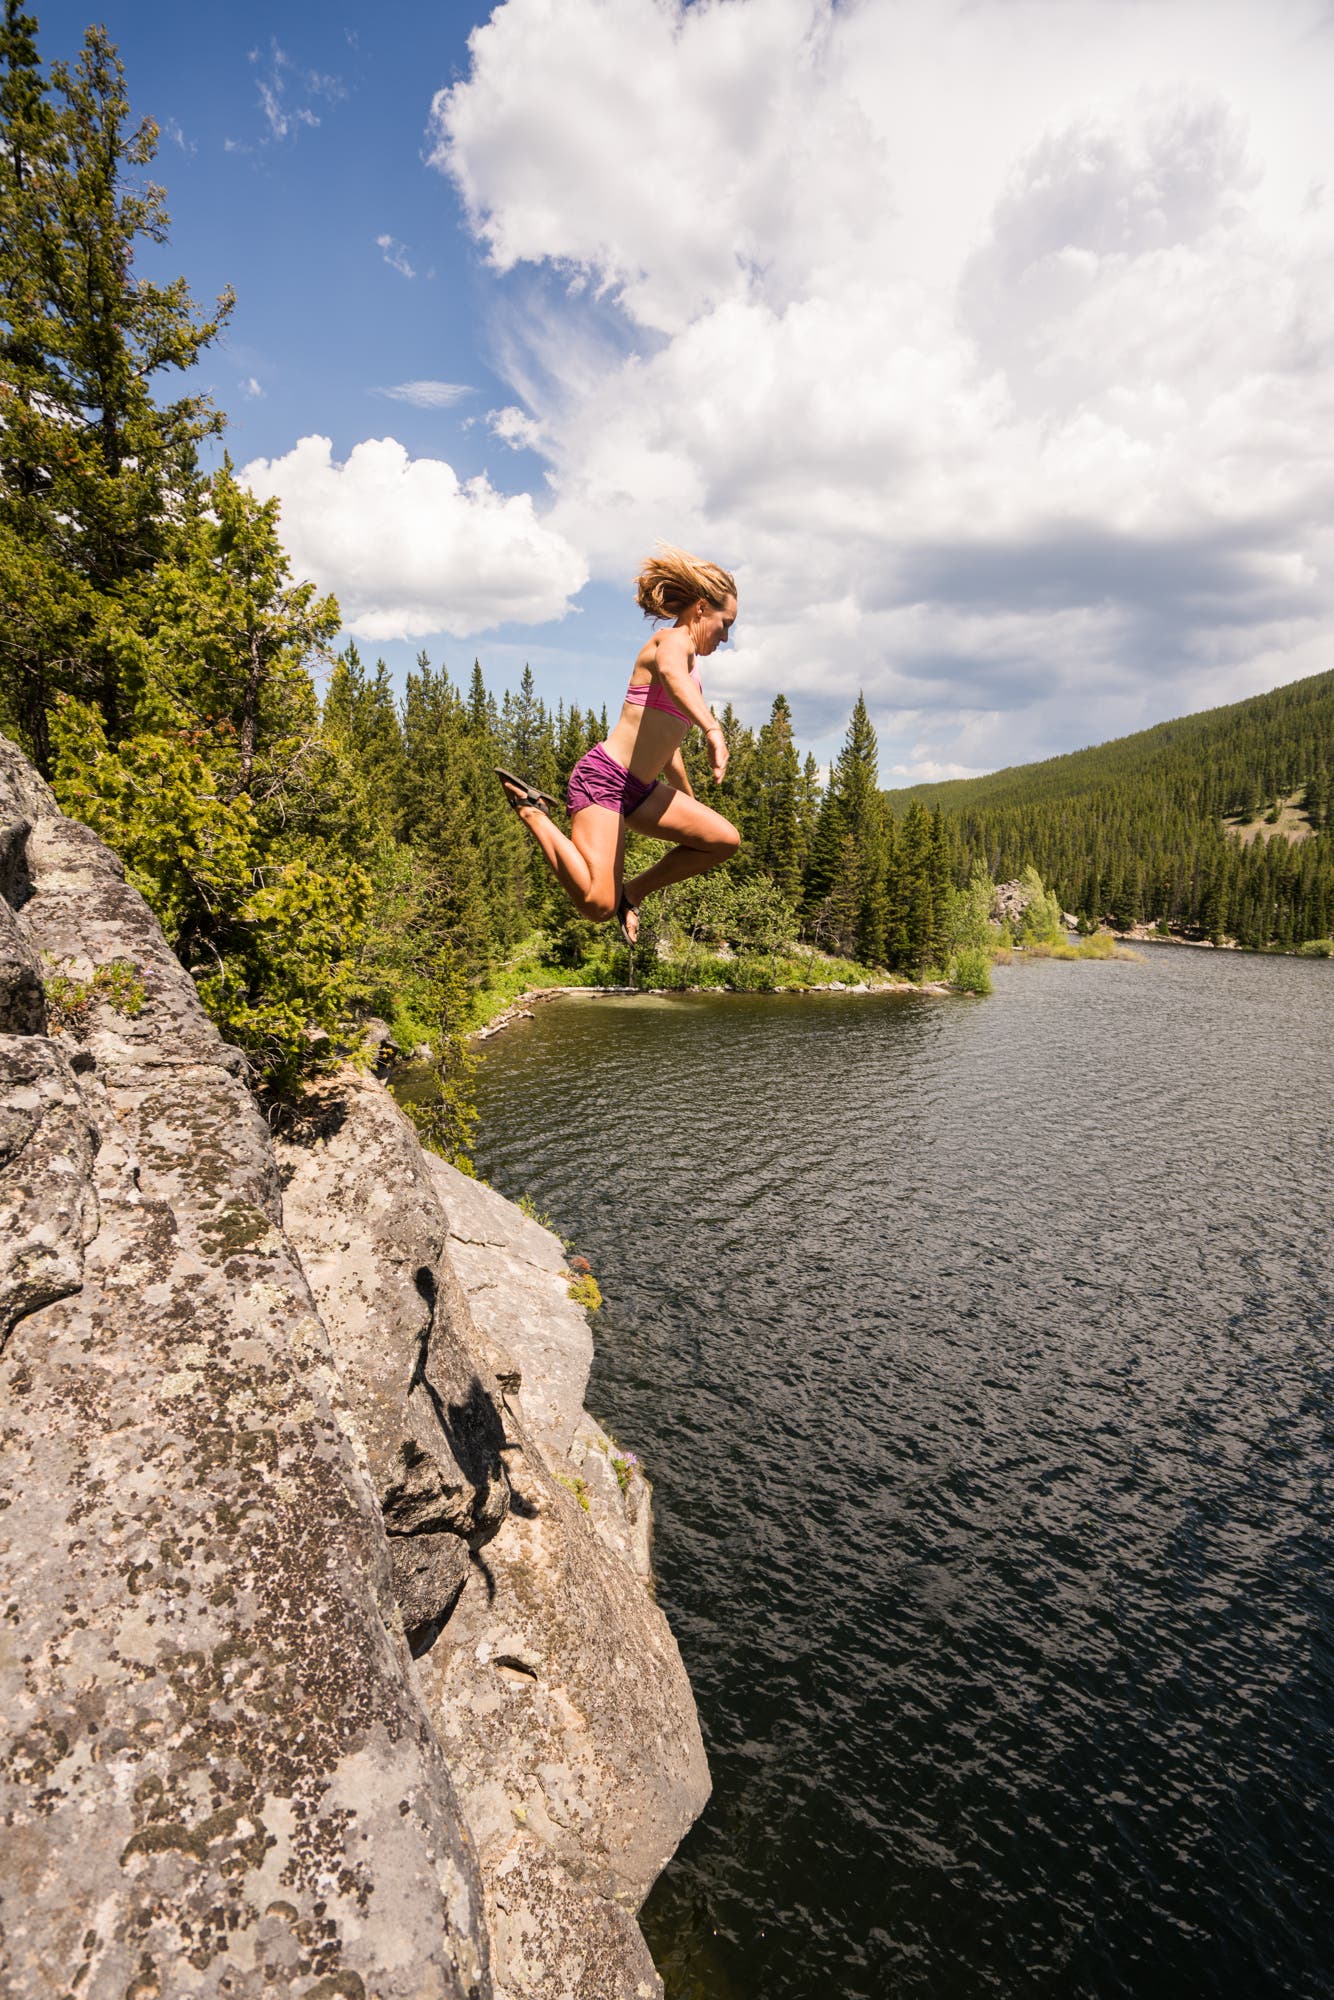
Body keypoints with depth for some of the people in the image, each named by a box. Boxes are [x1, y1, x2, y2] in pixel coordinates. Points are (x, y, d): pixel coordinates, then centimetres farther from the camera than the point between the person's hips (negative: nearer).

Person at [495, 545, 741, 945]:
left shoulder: (690, 664, 23)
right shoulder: (673, 640, -6)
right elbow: (670, 673, -35)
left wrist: (691, 804, 41)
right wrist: (712, 728, -49)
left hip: (638, 789, 10)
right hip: (603, 777, -10)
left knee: (724, 840, 4)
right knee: (598, 905, -21)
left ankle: (631, 893, 10)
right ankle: (530, 809, -3)